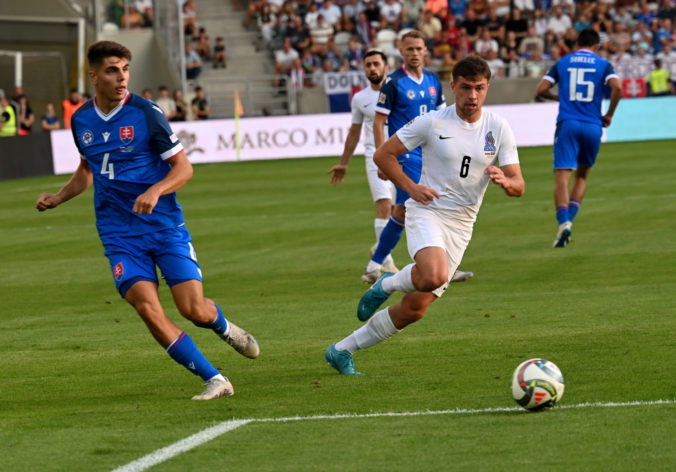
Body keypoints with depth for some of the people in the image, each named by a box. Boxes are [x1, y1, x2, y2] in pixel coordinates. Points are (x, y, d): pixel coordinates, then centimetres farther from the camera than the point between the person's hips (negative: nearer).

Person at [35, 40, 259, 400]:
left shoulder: (145, 113, -8)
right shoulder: (81, 120, 6)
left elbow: (183, 167, -6)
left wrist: (155, 191, -24)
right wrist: (56, 199, 10)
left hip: (165, 226, -3)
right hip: (119, 234, 3)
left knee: (194, 310, -9)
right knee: (147, 307, -17)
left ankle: (224, 327, 30)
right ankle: (213, 380, -10)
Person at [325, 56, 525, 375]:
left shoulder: (499, 129, 1)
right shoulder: (432, 123, -7)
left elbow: (519, 186, 1)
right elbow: (383, 155, 1)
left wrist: (504, 181, -22)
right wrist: (410, 187, -11)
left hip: (461, 225, 4)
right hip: (427, 213, -4)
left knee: (415, 309, 1)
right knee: (435, 276, -36)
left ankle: (341, 351, 16)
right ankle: (388, 284, -2)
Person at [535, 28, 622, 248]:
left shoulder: (562, 63, 10)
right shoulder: (603, 65, 7)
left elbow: (541, 90, 4)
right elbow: (617, 88, -9)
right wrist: (609, 115, 4)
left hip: (567, 124, -1)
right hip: (593, 126, 1)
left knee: (562, 178, -8)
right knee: (582, 176, 20)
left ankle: (563, 222, -28)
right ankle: (569, 219, 7)